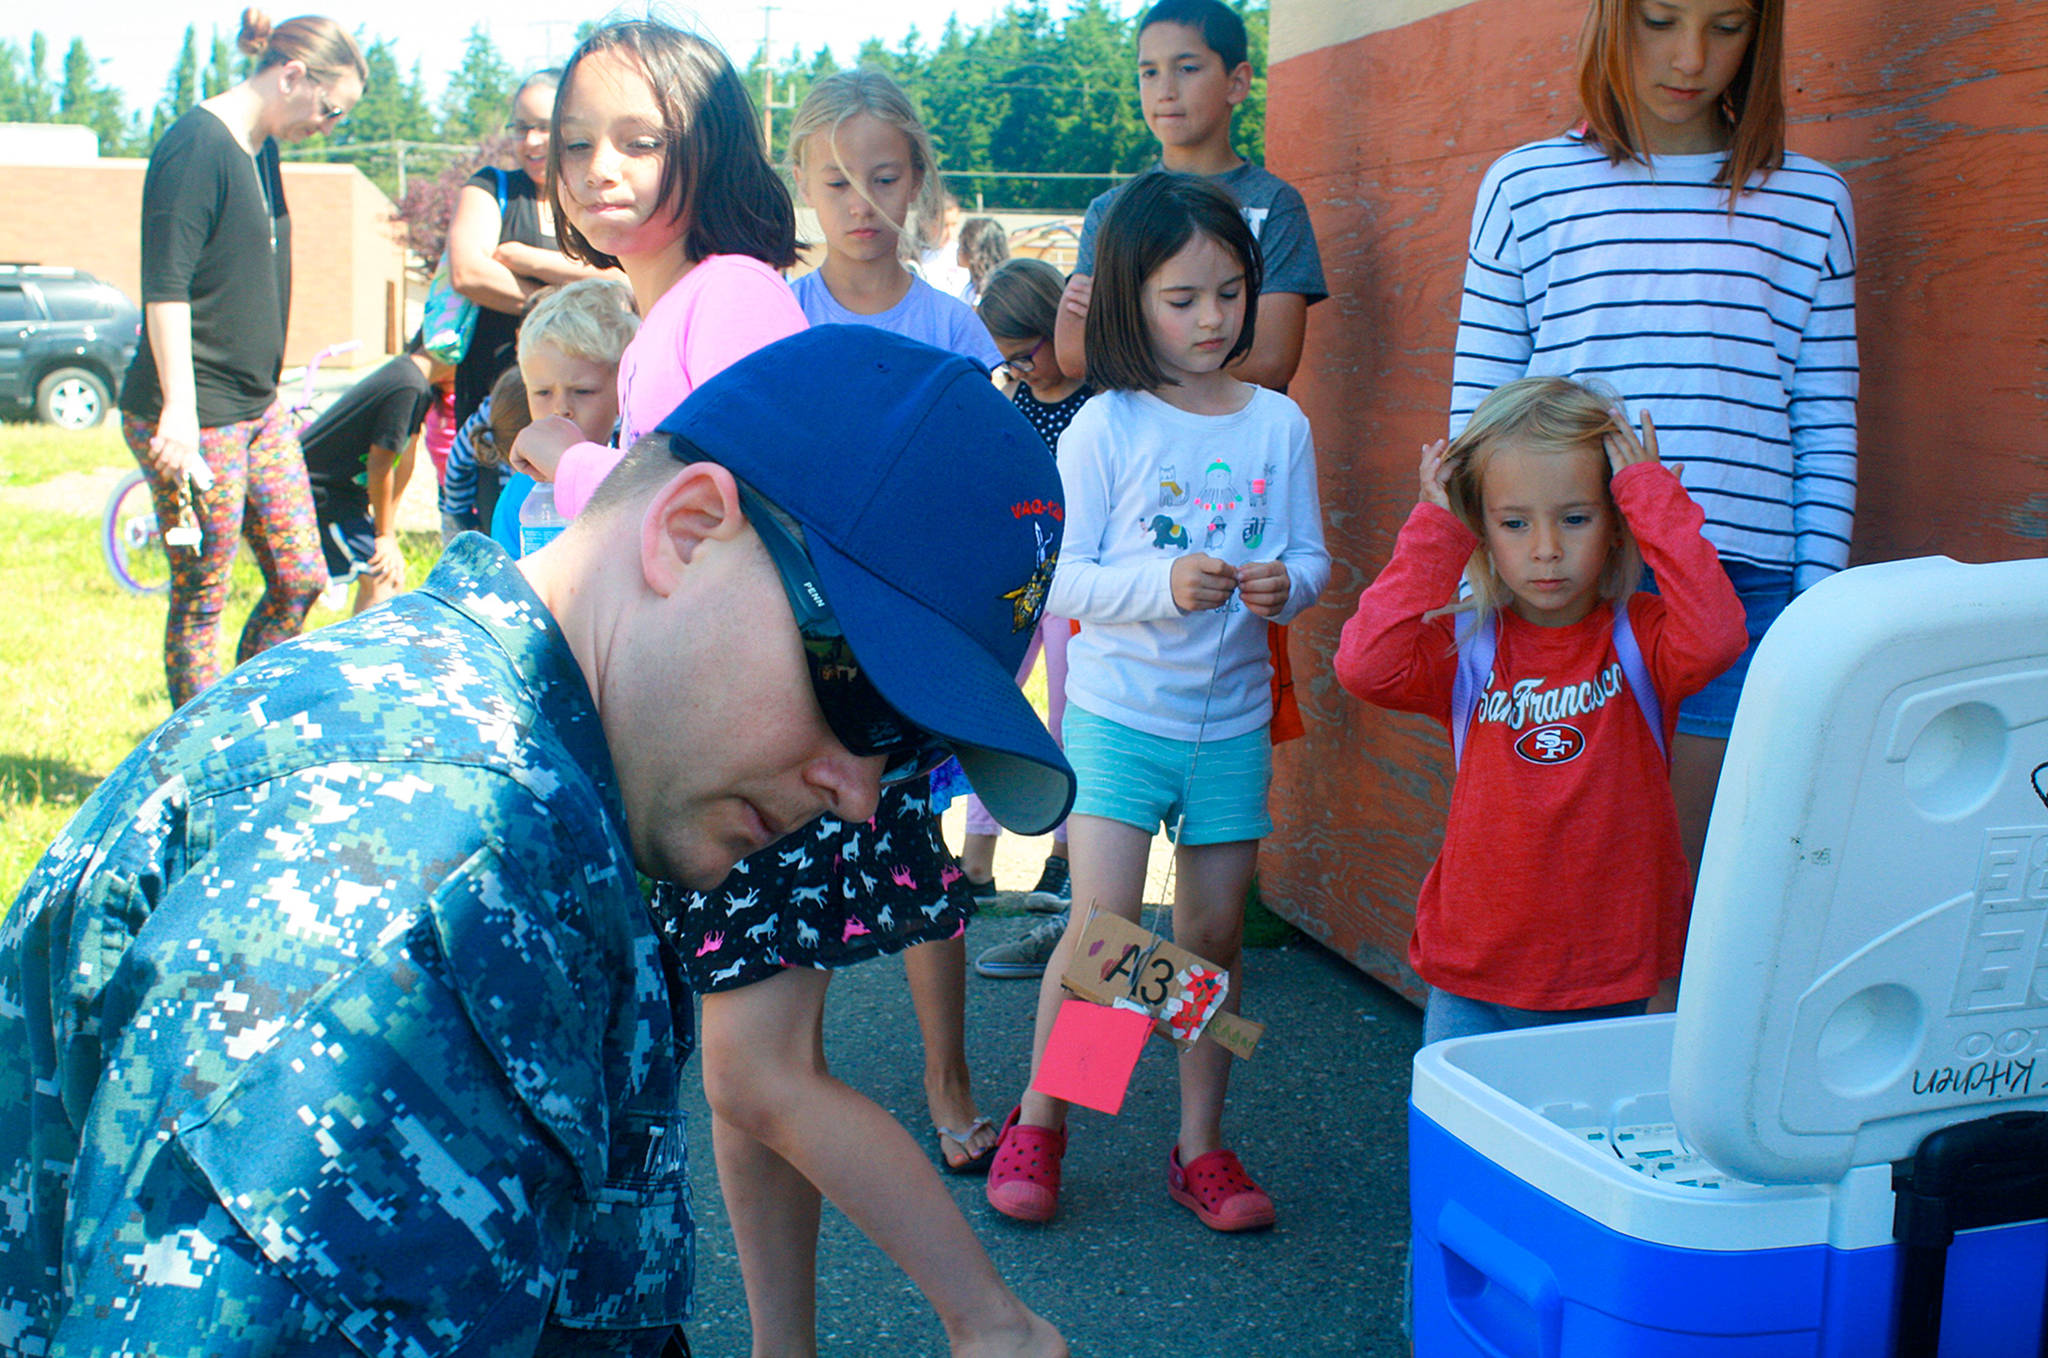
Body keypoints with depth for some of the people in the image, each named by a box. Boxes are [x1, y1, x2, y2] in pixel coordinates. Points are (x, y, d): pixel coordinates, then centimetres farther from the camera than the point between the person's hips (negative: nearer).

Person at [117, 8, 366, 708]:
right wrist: (179, 409, -27)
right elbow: (165, 288, -20)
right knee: (202, 600, -1)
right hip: (193, 418, -9)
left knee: (301, 579, 8)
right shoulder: (197, 145, -15)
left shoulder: (262, 147, 14)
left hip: (258, 407, 9)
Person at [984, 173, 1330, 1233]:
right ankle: (1037, 1122, 14)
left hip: (1234, 720, 3)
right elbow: (1063, 578, -8)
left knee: (1213, 935, 9)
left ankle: (1201, 1146, 22)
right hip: (1120, 715, -3)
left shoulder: (1279, 424, 4)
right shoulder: (1104, 428, -7)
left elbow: (1310, 556, 8)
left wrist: (1284, 582, -15)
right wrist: (1164, 585, -24)